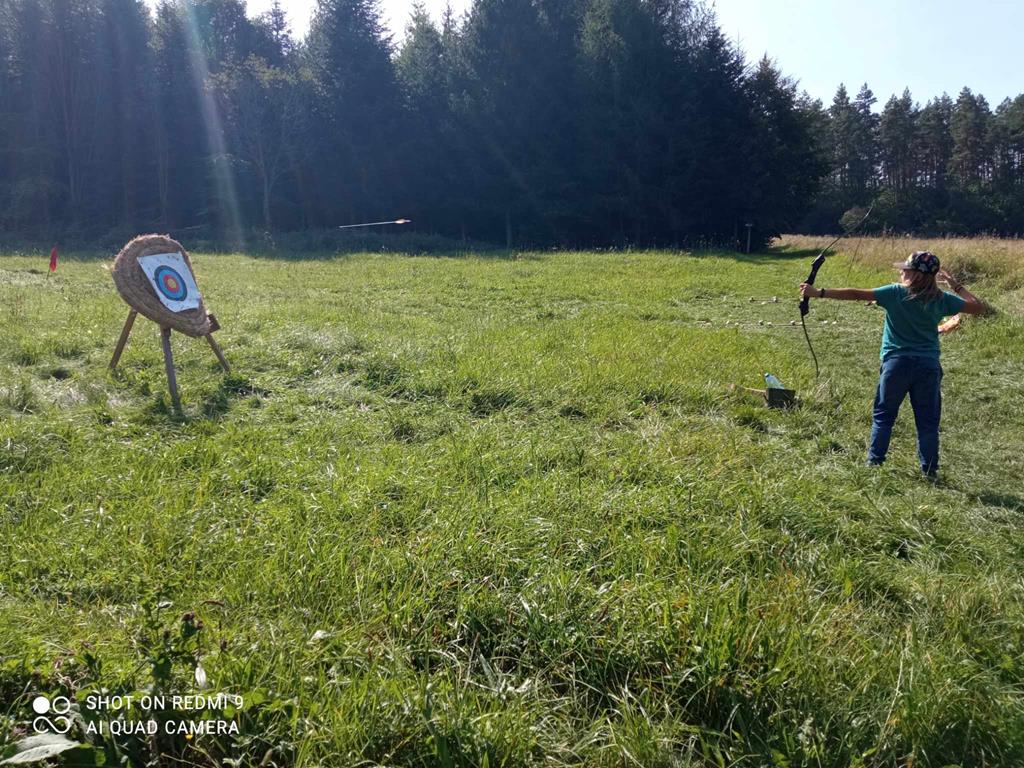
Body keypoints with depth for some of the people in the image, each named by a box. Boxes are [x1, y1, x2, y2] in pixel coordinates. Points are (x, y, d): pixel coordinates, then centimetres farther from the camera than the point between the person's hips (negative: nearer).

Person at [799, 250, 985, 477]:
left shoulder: (895, 293, -8)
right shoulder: (942, 299, -1)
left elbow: (855, 294, -12)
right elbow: (978, 307, 9)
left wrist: (818, 293, -11)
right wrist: (955, 285, 15)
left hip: (897, 363, -1)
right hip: (929, 366, 2)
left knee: (883, 416, 12)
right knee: (928, 421, 9)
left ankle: (874, 463, 13)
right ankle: (929, 470, 13)